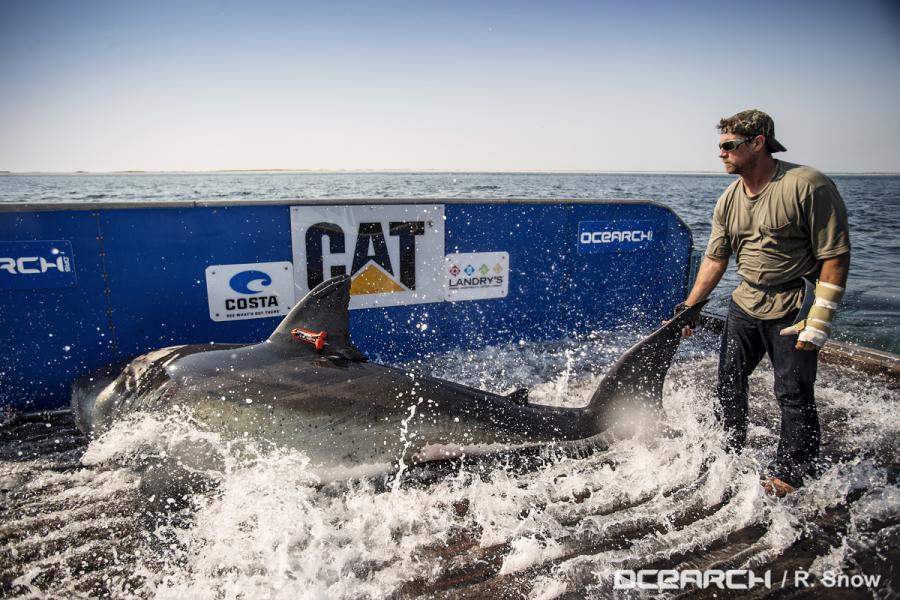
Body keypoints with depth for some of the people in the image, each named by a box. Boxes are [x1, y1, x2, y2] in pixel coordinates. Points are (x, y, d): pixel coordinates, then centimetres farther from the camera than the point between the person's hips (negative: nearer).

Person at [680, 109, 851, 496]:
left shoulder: (808, 186, -18)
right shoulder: (728, 200, 2)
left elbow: (836, 257, -17)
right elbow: (714, 259, 6)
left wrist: (819, 320, -19)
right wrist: (688, 309, 2)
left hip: (793, 310, -6)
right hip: (745, 305, 7)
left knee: (794, 394, -1)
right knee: (728, 381, 14)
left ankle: (790, 474, 19)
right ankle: (729, 456, 33)